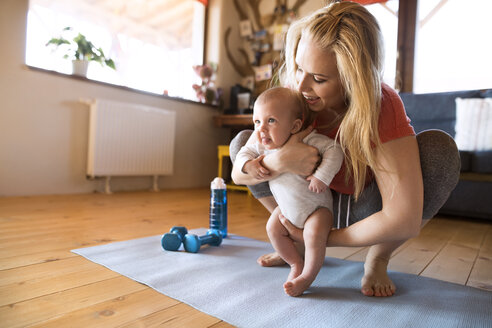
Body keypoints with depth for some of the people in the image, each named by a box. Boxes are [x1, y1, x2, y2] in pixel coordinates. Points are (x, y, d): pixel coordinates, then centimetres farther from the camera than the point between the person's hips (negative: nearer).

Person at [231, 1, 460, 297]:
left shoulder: (382, 106, -30)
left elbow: (404, 220, -35)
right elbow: (239, 172, -15)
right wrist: (277, 161, -38)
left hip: (367, 211, -2)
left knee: (437, 148, -31)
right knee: (241, 142, -9)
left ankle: (378, 259, -8)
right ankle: (296, 242, 3)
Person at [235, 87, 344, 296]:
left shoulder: (307, 140, -27)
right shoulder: (262, 147, -11)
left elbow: (334, 150, -26)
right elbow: (244, 152, -1)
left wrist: (322, 176, -36)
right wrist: (248, 164, -23)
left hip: (317, 206, -6)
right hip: (287, 207, 6)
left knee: (314, 235, -24)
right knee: (273, 228, 0)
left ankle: (307, 276, -1)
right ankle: (296, 263, 21)